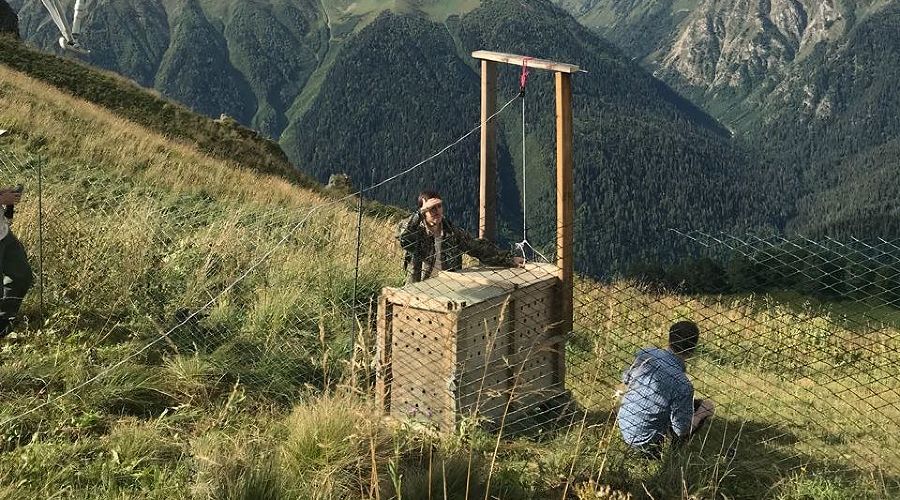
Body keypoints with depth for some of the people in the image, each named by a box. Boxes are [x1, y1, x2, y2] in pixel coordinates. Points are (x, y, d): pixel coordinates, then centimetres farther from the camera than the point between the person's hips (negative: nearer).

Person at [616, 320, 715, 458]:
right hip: (646, 441, -6)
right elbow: (682, 430, -20)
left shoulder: (645, 354, -10)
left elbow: (625, 380, 7)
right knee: (707, 405, 3)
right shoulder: (682, 385, -27)